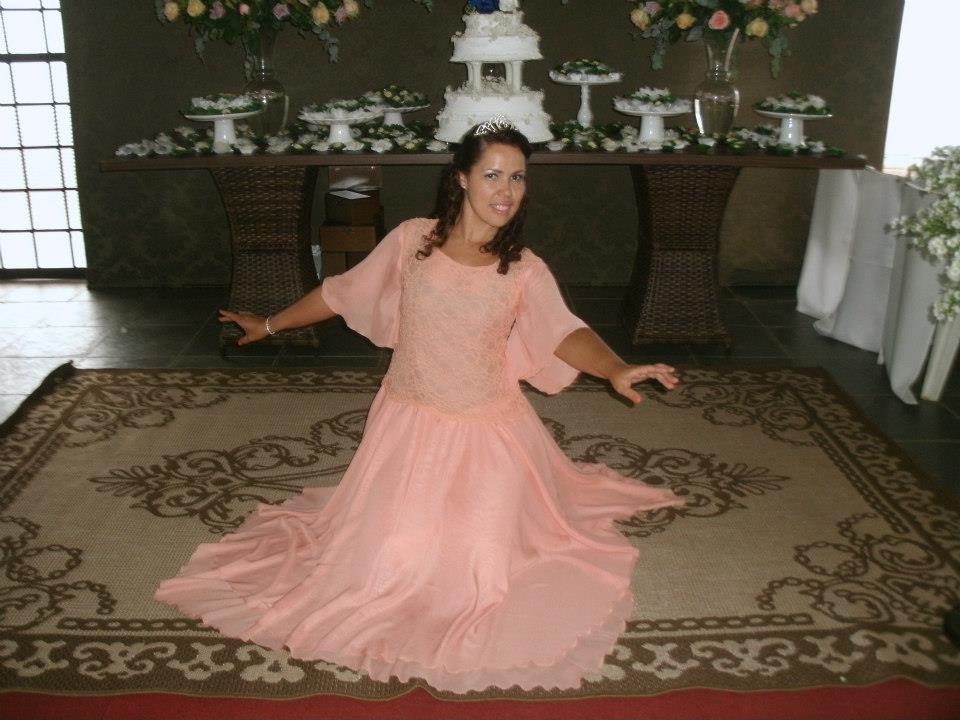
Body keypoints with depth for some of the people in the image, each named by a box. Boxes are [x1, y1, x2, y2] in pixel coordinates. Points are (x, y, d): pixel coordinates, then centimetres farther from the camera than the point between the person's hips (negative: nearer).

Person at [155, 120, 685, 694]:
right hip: (409, 423, 1)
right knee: (387, 548, 11)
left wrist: (616, 369, -49)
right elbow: (342, 292, 2)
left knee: (483, 556, 8)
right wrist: (271, 324, 12)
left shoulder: (524, 269, -13)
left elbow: (566, 334, -28)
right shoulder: (413, 239, -10)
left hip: (488, 431, -1)